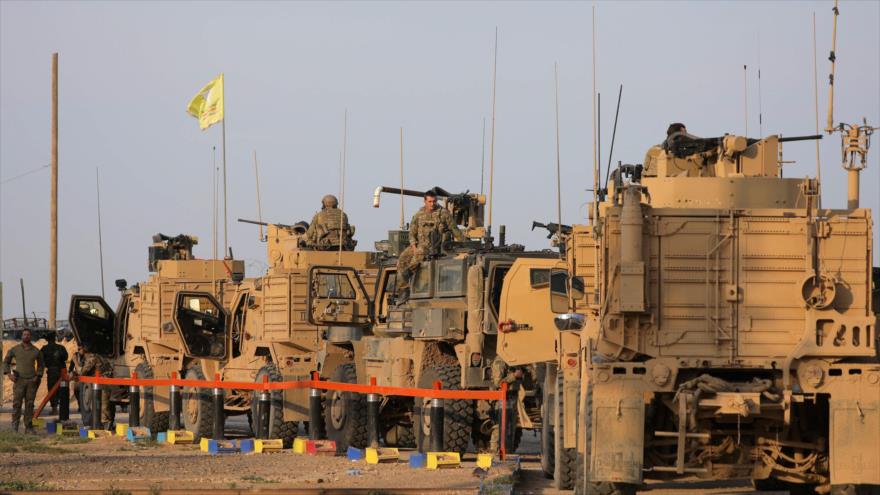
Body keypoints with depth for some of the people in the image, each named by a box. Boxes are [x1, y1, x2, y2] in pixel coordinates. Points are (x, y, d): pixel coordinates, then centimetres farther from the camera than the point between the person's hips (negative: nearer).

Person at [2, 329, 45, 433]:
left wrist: (38, 376, 5)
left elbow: (40, 365, 20)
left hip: (31, 381, 2)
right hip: (19, 380, -2)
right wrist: (9, 374, 0)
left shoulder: (36, 351, 9)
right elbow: (6, 361, 13)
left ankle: (28, 427, 7)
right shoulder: (15, 349, 5)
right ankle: (14, 426, -3)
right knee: (16, 403, -7)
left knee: (30, 404, 2)